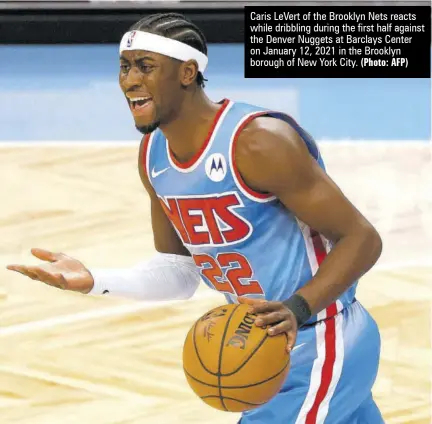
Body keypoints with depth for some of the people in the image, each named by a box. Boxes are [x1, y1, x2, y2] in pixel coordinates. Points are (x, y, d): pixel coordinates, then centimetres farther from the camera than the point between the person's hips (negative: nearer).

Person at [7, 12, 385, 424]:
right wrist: (95, 281, -6)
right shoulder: (153, 155, 1)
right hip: (266, 349, 8)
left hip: (320, 348, -8)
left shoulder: (258, 142, -24)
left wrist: (297, 310, -34)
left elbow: (362, 238, -20)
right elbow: (181, 271, 10)